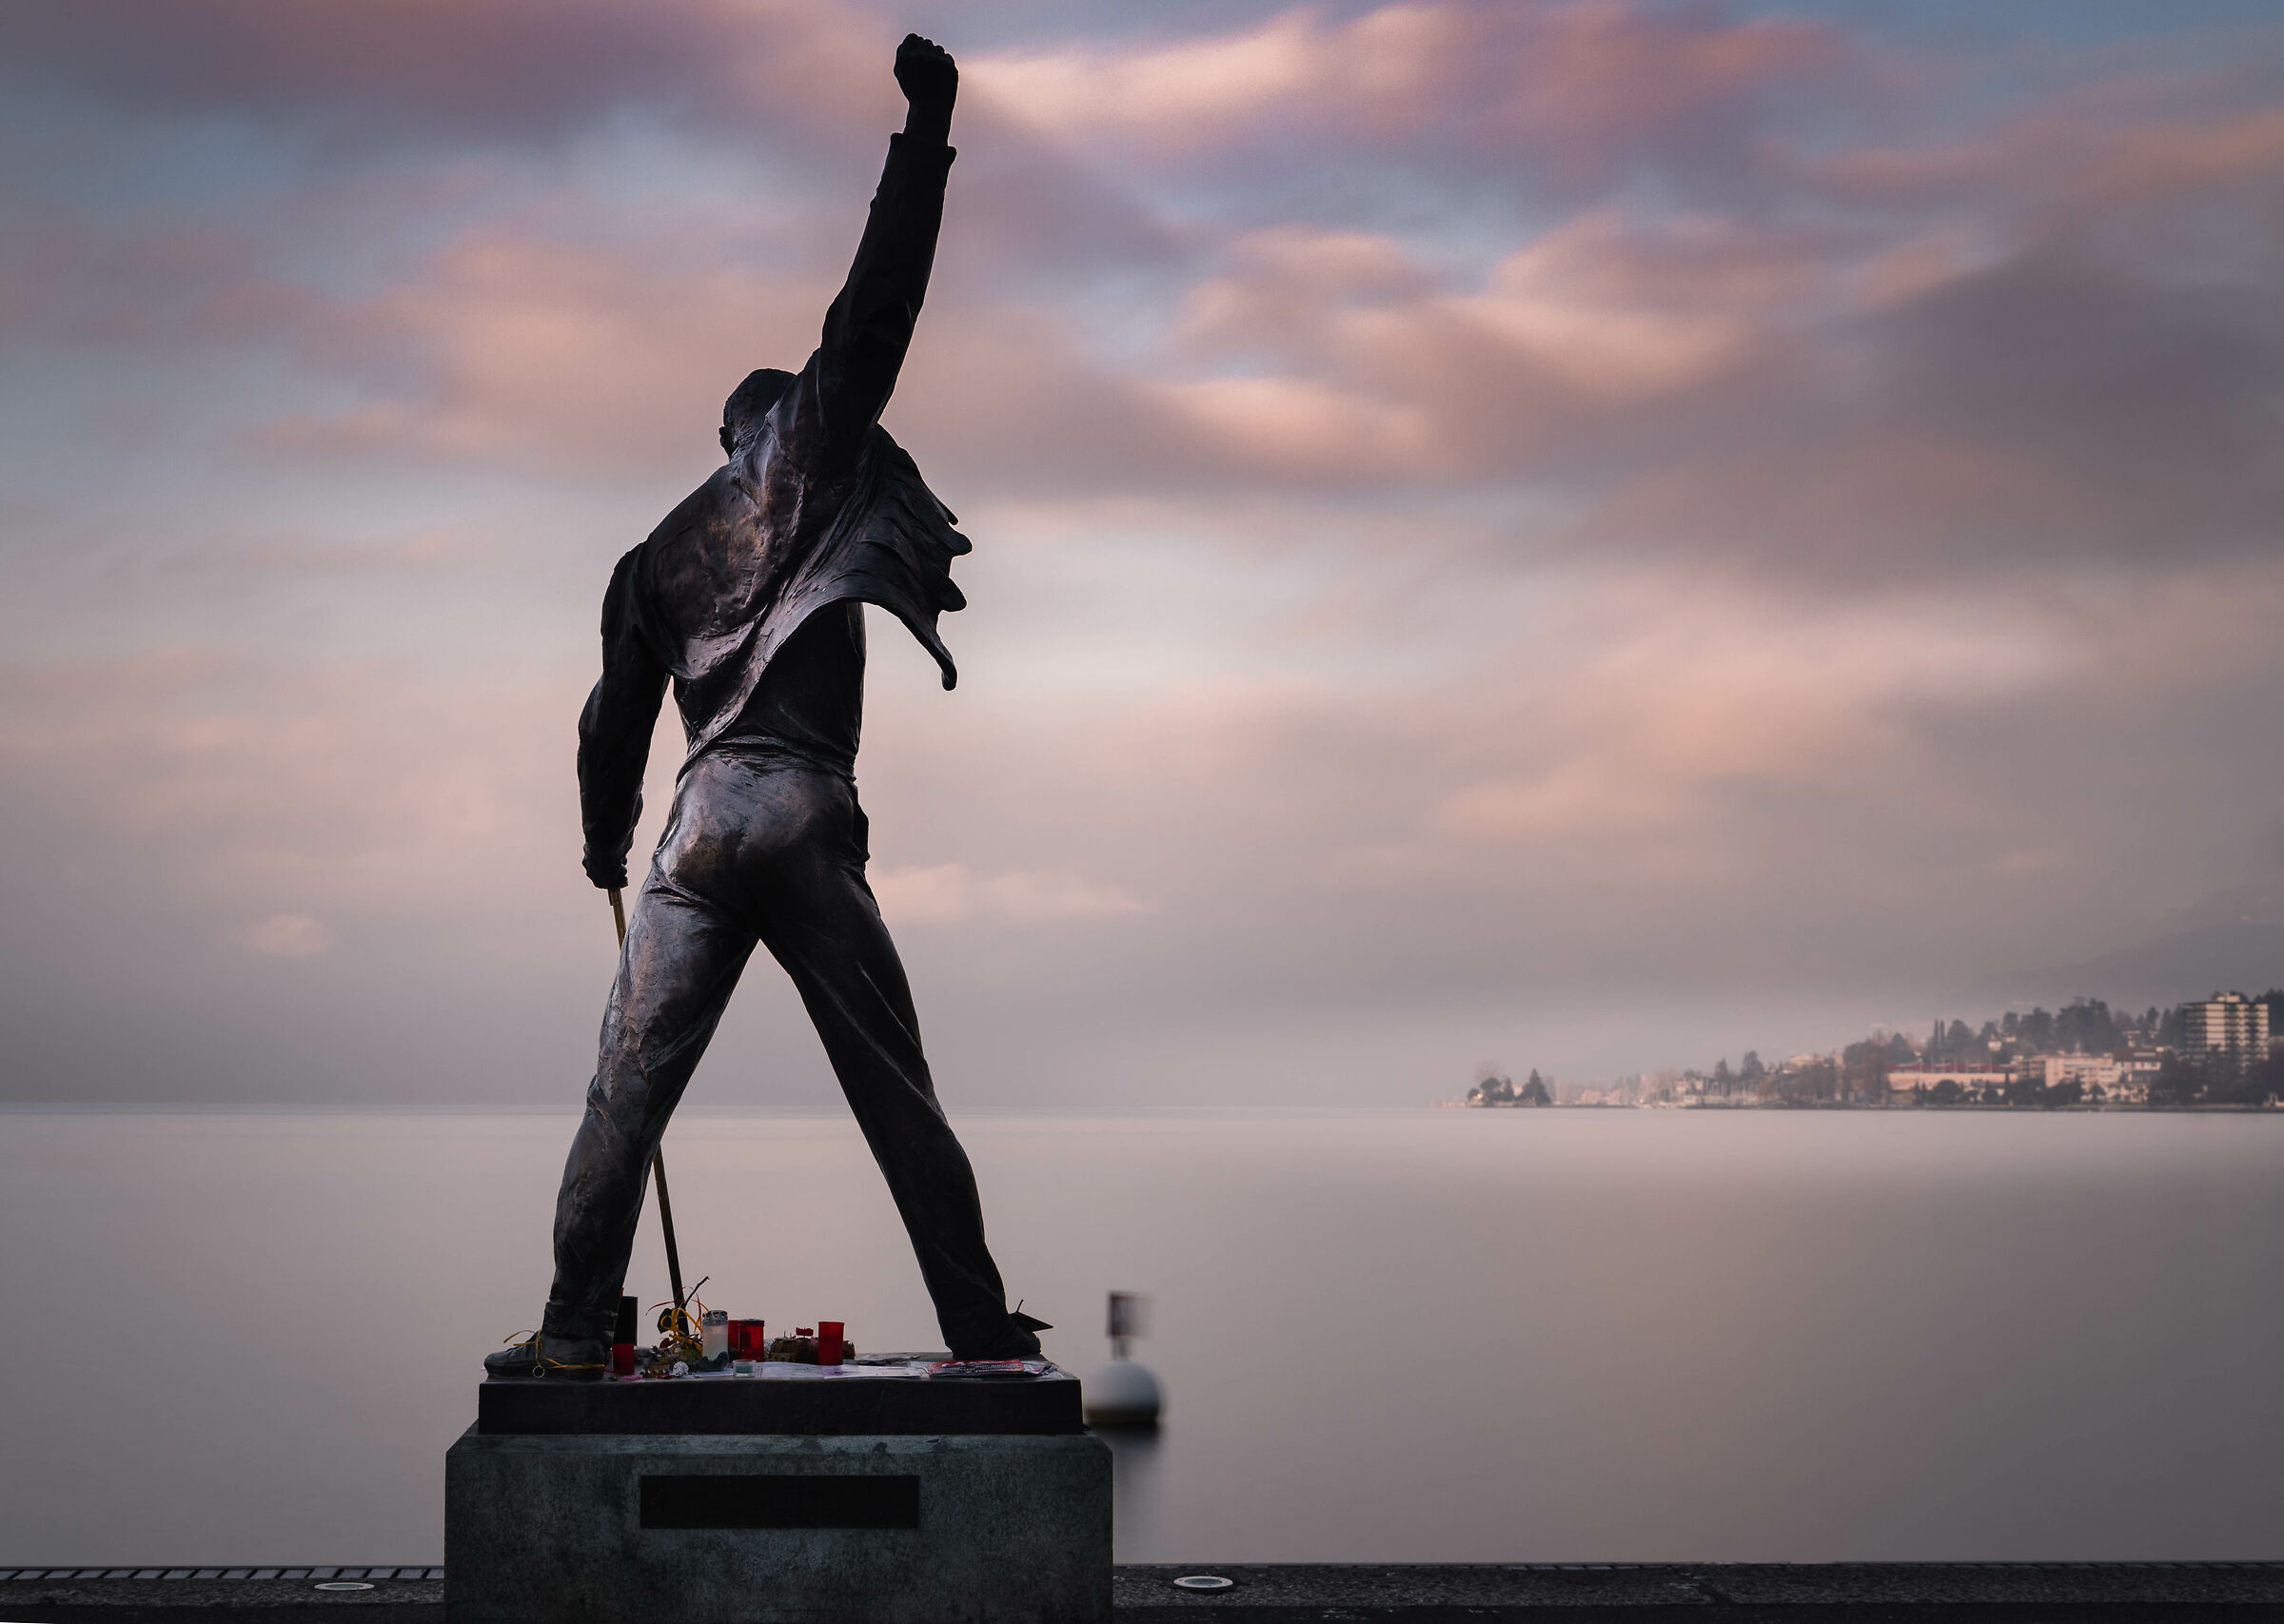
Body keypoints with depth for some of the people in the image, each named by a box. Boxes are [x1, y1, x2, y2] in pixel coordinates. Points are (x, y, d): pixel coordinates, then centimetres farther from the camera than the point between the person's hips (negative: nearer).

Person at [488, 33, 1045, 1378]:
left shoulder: (656, 558, 21)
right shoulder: (806, 465, 10)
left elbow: (618, 716, 25)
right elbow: (878, 306, 3)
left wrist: (607, 841, 41)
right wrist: (927, 133, 6)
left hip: (700, 817, 3)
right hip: (807, 815, -3)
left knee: (630, 1086, 1)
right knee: (896, 1096, 3)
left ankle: (577, 1327, -4)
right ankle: (980, 1327, 7)